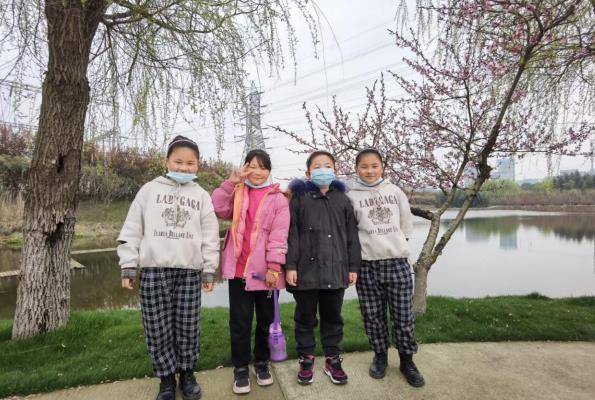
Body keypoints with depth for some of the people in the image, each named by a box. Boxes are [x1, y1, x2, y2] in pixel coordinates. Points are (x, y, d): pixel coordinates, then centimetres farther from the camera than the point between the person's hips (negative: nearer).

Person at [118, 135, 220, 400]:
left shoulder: (202, 196, 8)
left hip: (189, 271, 1)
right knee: (157, 329, 6)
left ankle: (187, 374, 28)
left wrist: (209, 270, 3)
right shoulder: (149, 190, 5)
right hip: (154, 270, 0)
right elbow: (132, 230, 5)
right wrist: (128, 266, 1)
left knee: (188, 328, 7)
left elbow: (210, 236, 7)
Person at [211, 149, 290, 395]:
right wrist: (231, 182, -11)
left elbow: (279, 235, -7)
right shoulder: (237, 193, 10)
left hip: (266, 270, -1)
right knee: (240, 321, 7)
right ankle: (240, 368, 24)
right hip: (238, 268, 1)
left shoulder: (278, 198, 1)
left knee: (266, 320, 13)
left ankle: (262, 363, 33)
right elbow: (218, 210, -8)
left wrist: (274, 267, -13)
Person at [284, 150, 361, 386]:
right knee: (305, 318, 11)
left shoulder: (342, 199, 9)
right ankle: (306, 360, 28)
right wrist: (290, 266, -10)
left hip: (336, 270, 3)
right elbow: (291, 234, -5)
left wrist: (353, 266, 7)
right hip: (306, 270, -2)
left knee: (333, 317, 15)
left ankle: (333, 360, 31)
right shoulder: (299, 198, 0)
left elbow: (351, 235, 9)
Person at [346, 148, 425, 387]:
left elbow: (406, 224, 13)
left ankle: (407, 361, 26)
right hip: (366, 265, -1)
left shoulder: (395, 191, 7)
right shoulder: (352, 196, -1)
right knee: (373, 316, 10)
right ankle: (380, 356, 31)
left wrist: (395, 242, 9)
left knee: (403, 316, 7)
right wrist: (368, 244, -4)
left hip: (397, 262, 2)